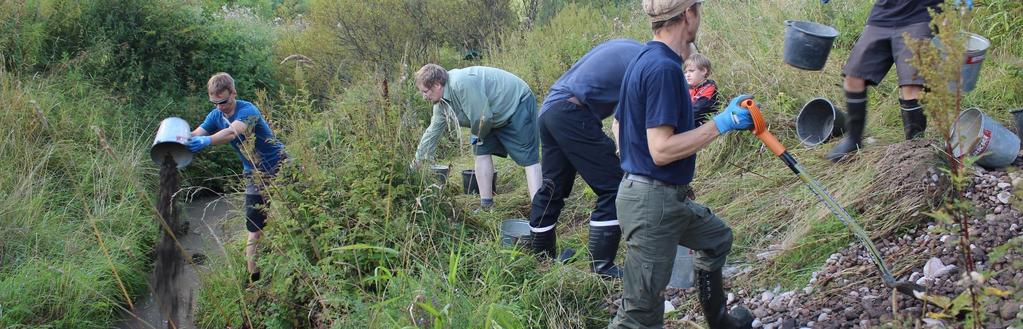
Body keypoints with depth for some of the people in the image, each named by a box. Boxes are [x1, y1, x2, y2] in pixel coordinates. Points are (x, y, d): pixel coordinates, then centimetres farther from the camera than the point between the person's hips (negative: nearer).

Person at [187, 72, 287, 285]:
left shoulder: (248, 111, -21)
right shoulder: (216, 116, 2)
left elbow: (232, 132, -40)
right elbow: (195, 134, -9)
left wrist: (207, 141, -57)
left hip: (278, 168, -6)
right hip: (255, 176, 6)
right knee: (255, 231, 3)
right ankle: (254, 278, 7)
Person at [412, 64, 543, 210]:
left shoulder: (461, 84, -33)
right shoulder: (441, 102, 0)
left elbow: (483, 118, -31)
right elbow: (433, 131, 10)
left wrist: (479, 136, -9)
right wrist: (418, 160, 13)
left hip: (518, 104, -10)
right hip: (495, 117, 10)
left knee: (528, 158, -14)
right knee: (481, 151, 3)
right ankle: (486, 206, 9)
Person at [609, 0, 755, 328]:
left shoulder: (645, 59, 8)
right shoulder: (664, 68, -22)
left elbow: (622, 126, 15)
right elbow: (661, 150, -25)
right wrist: (720, 124, -19)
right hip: (653, 202, -11)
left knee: (717, 237, 31)